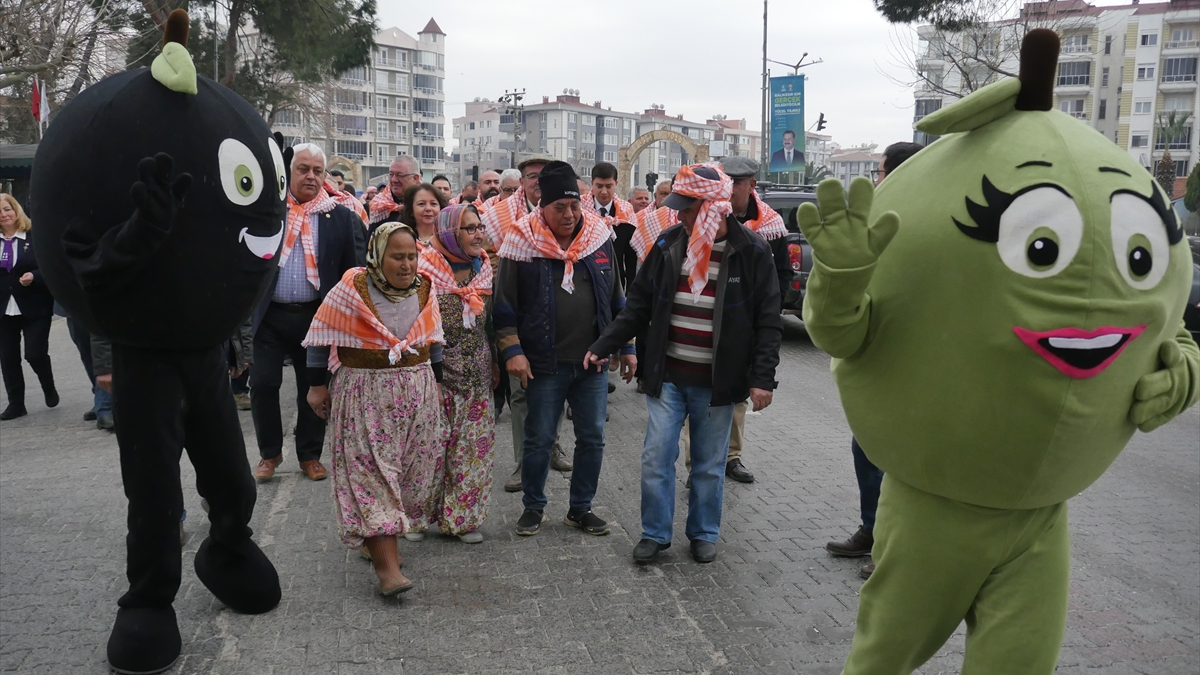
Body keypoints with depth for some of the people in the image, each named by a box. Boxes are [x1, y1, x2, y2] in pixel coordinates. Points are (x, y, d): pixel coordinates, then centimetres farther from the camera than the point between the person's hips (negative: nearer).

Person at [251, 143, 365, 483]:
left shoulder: (341, 217, 2)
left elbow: (352, 269, 1)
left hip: (316, 315, 0)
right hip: (271, 315, 0)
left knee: (314, 387, 7)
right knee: (262, 384, 1)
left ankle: (310, 455, 23)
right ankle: (269, 452, 21)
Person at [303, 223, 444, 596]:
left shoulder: (425, 291, 4)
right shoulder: (351, 290, -10)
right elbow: (320, 339, -2)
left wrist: (432, 381, 19)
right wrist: (318, 384, 0)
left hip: (417, 394, 5)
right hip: (364, 397, -5)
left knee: (412, 470, 7)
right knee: (371, 472, -10)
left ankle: (383, 540, 26)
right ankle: (388, 567, -12)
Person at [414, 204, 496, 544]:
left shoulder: (484, 271, 7)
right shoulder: (425, 273, -10)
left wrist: (493, 365, 15)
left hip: (476, 380, 5)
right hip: (435, 376, -5)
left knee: (473, 448, 7)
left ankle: (463, 516, 20)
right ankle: (418, 516, 19)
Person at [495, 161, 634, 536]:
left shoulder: (599, 238, 4)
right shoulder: (522, 242, -6)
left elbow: (616, 298, 12)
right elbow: (504, 304, -3)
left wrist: (625, 346, 11)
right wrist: (512, 350, -12)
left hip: (593, 363, 3)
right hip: (544, 364, -3)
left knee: (592, 437, 10)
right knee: (539, 439, 7)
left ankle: (581, 508, 27)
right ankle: (533, 507, 27)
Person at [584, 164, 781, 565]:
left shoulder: (750, 252, -8)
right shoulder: (669, 245, 1)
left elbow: (768, 321, -5)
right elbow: (639, 305, 7)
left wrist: (763, 377, -11)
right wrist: (603, 346, 2)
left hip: (716, 382, -2)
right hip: (667, 377, 2)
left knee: (709, 465, 11)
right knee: (656, 458, 4)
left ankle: (704, 534, 29)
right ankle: (655, 533, 21)